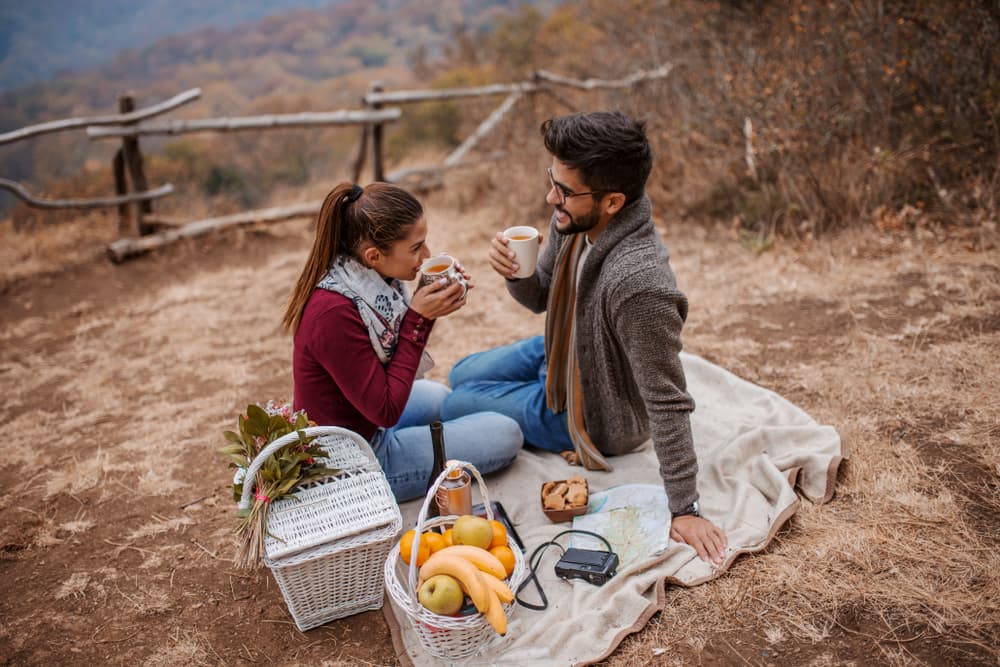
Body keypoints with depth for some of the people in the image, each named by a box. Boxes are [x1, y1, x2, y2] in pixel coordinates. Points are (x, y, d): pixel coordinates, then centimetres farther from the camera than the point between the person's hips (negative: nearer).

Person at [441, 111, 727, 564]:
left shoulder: (638, 282, -43)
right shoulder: (575, 221, -17)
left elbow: (668, 406, -35)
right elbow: (540, 298, 0)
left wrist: (684, 509, -30)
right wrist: (516, 274, -23)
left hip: (594, 414, -9)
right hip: (561, 355, 9)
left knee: (455, 408, 2)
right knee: (461, 376, 27)